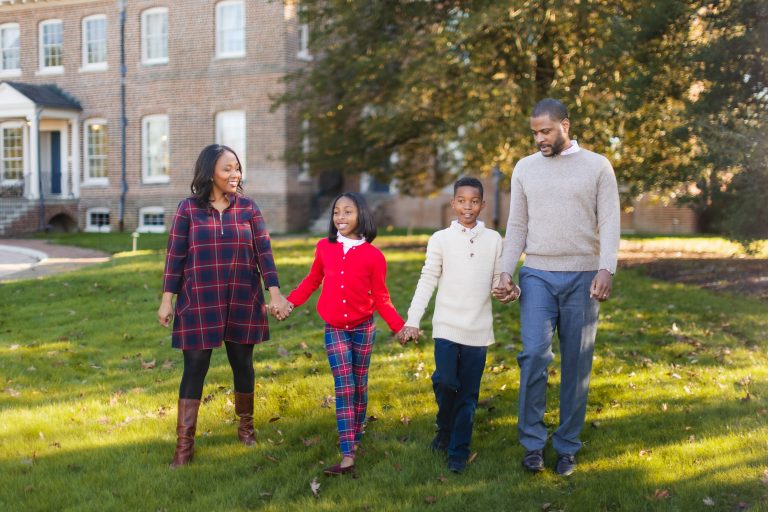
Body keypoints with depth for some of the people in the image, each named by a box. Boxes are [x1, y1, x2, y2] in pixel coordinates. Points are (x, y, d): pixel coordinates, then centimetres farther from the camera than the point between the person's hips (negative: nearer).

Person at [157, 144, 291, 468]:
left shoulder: (248, 207, 3)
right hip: (199, 304, -2)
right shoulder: (188, 209, -1)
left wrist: (274, 292, -7)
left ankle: (246, 426, 33)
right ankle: (184, 444, 4)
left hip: (243, 302, 2)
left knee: (242, 364, 12)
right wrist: (167, 300, -3)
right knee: (195, 368, -2)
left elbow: (264, 252, 1)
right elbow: (175, 257, -1)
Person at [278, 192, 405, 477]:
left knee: (359, 386, 12)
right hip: (334, 330, 0)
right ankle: (347, 457, -10)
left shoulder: (372, 255, -10)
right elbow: (312, 280, 9)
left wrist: (400, 326, -11)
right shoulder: (324, 248, -5)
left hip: (363, 328, 0)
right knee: (344, 388, -6)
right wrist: (290, 302, -2)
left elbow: (381, 298, -3)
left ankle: (355, 439, 31)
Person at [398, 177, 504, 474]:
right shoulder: (440, 239, 1)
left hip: (478, 329, 2)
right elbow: (427, 281, 1)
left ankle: (459, 452, 17)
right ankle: (444, 431, 15)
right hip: (446, 325, -1)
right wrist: (412, 321, -4)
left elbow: (498, 280, 9)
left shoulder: (494, 240, 6)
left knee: (468, 394, 4)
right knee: (445, 382, -14)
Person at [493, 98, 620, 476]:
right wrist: (506, 273, 1)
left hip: (582, 276, -1)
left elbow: (609, 223, -3)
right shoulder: (525, 168, 9)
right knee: (534, 354, -13)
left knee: (577, 363, 3)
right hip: (537, 275, 1)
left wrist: (606, 269, -17)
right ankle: (533, 442, 1)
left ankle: (567, 447, 15)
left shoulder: (597, 166, 3)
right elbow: (517, 227, 10)